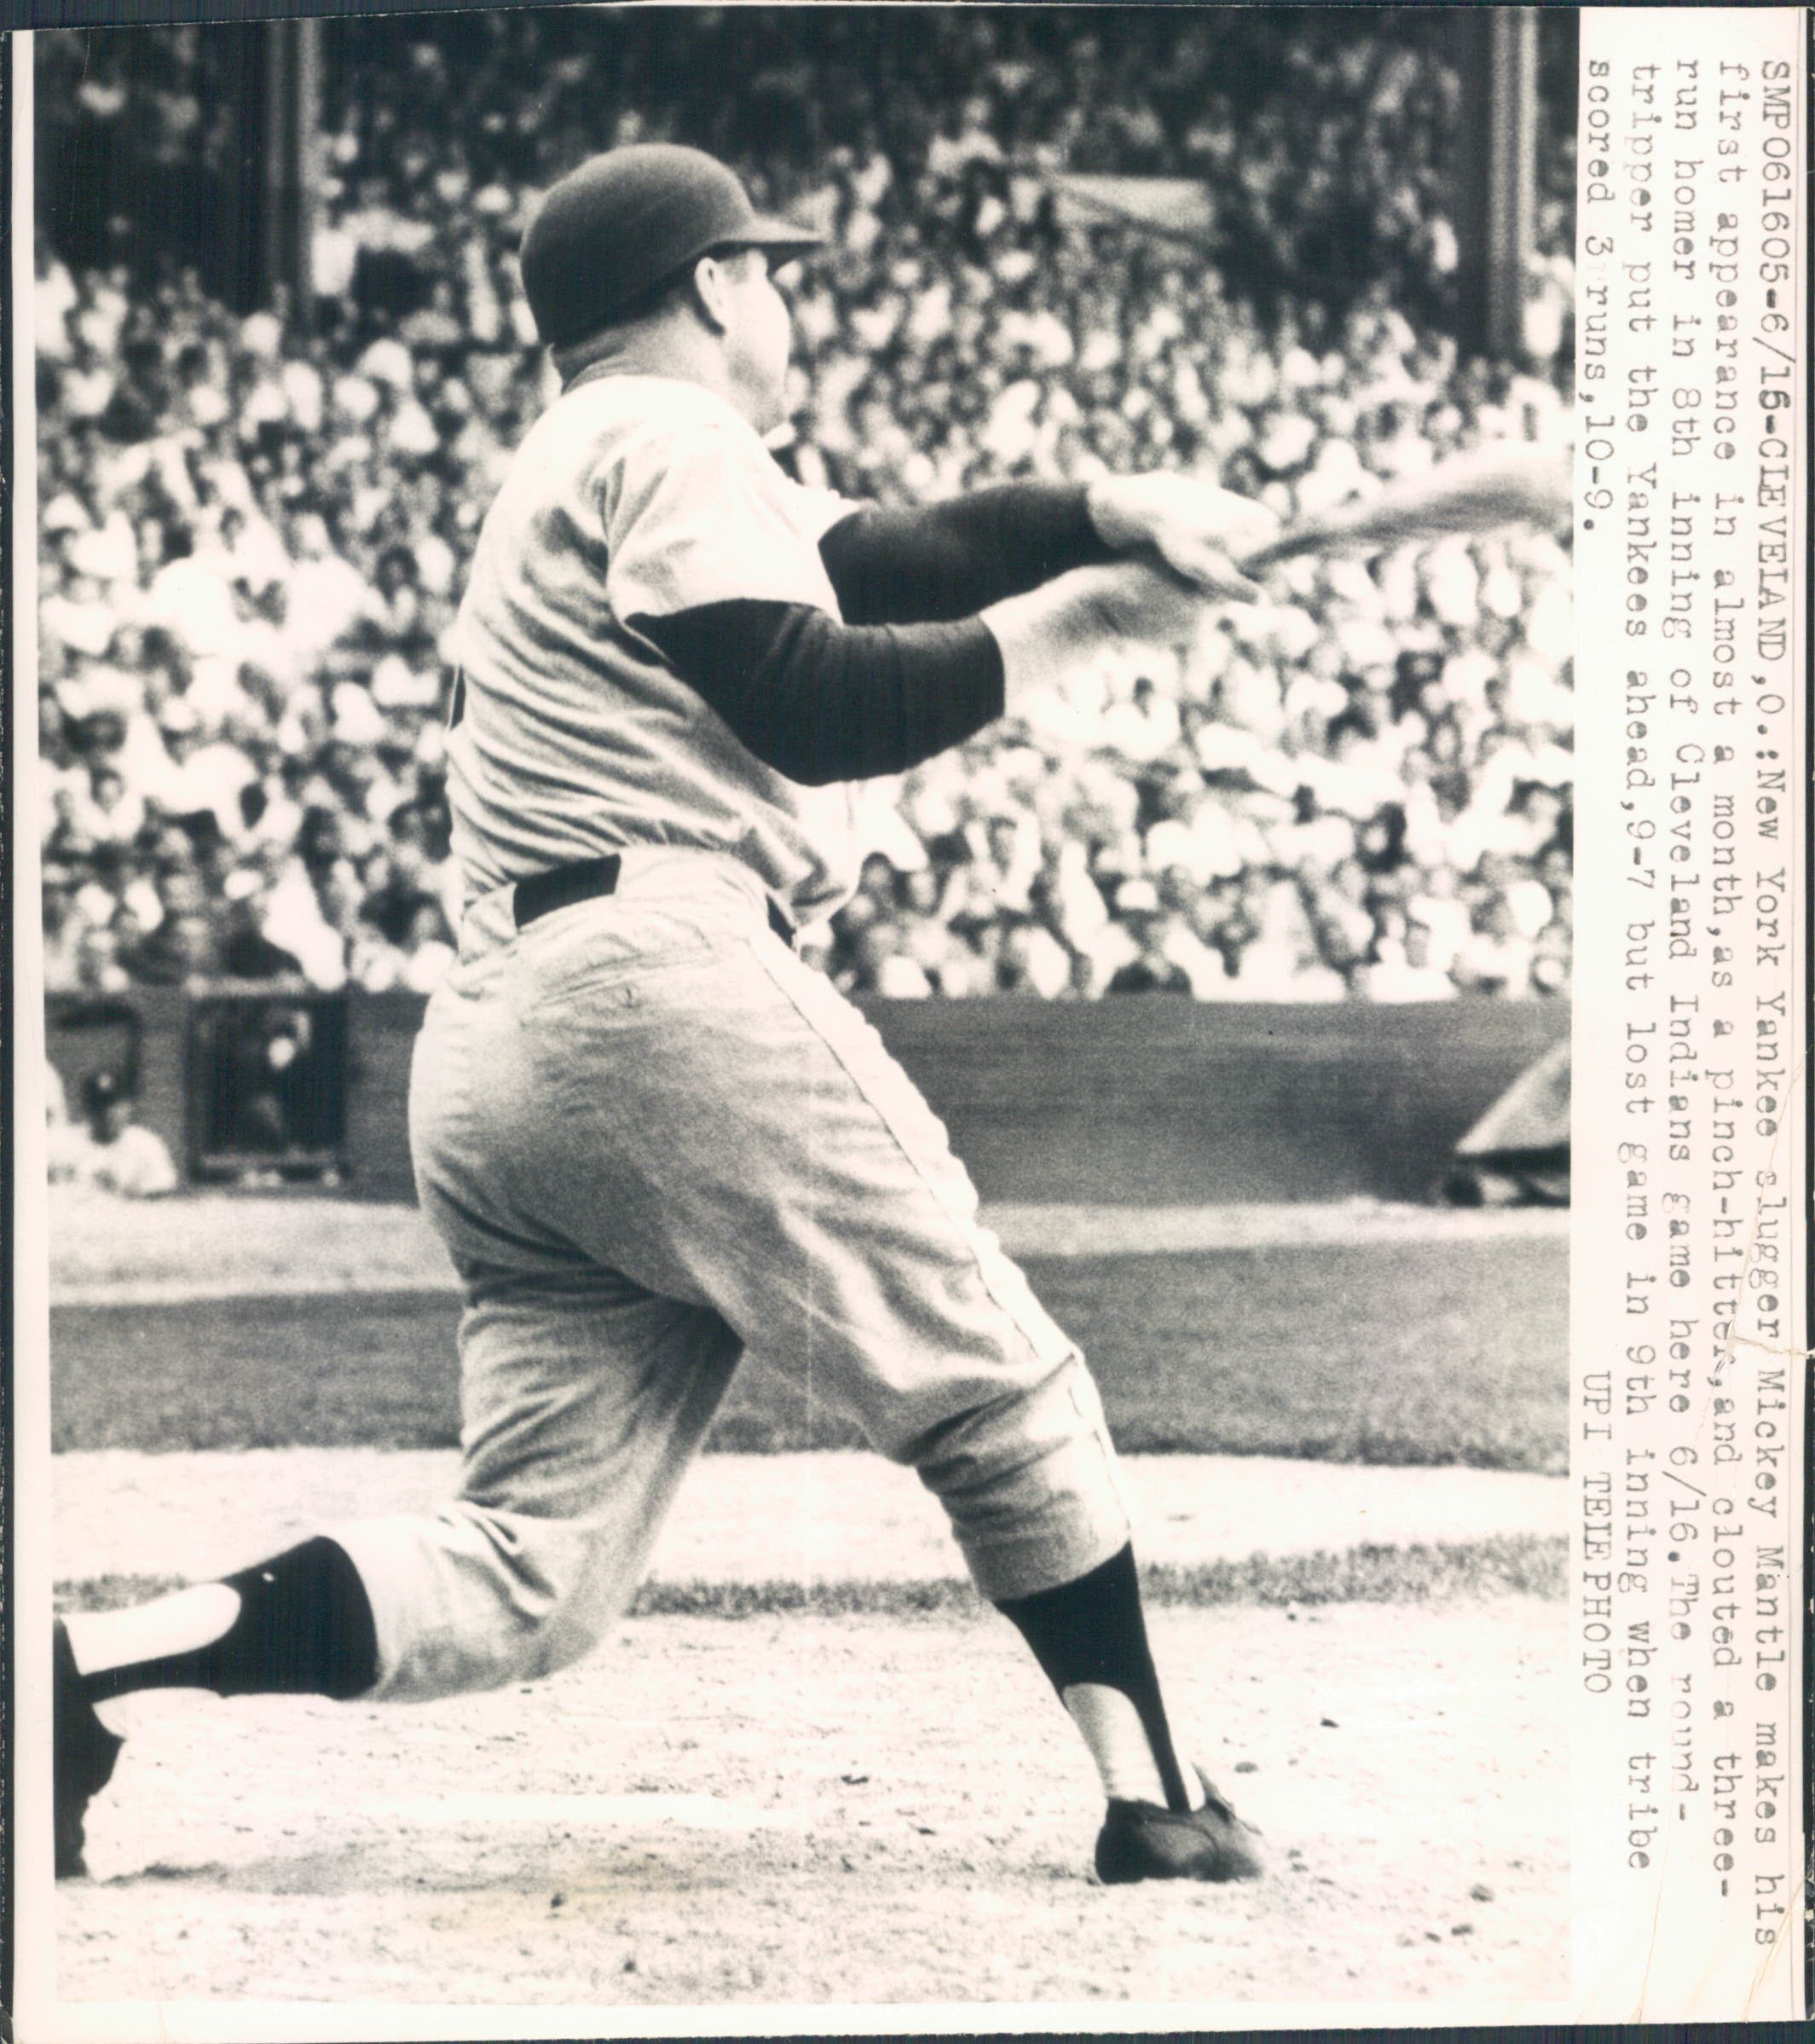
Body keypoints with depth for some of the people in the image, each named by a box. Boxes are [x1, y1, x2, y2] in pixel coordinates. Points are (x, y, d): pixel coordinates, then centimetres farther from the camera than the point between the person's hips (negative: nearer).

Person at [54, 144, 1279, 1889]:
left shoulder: (570, 469, 32)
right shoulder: (672, 443, 2)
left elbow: (888, 557, 30)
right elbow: (812, 708, -10)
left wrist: (1123, 514, 17)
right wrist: (1059, 625, 1)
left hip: (484, 1056, 9)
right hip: (658, 981, -9)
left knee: (535, 1583, 1)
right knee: (1001, 1399, 1)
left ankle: (85, 1666, -11)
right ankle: (1152, 1805, 3)